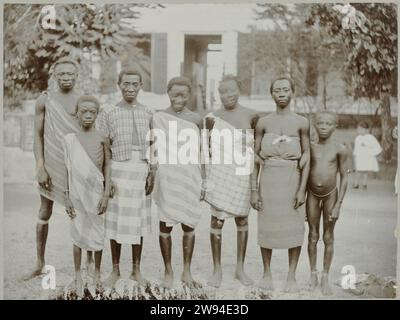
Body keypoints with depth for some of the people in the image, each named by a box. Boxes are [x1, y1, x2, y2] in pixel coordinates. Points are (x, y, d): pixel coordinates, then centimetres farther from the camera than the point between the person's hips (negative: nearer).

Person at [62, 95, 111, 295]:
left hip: (96, 192, 0)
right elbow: (67, 170, 3)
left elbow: (107, 168, -2)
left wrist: (106, 195, -7)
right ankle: (77, 276, 20)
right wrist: (67, 197, 0)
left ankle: (97, 273, 25)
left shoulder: (102, 138, -3)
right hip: (77, 193, 0)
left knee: (97, 233, 8)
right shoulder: (69, 139, -1)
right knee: (78, 235, 7)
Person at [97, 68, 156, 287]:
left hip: (142, 170, 2)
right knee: (116, 221, 4)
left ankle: (136, 270, 21)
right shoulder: (108, 113, 1)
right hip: (118, 169, -2)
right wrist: (106, 177, -6)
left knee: (138, 222, 8)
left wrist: (152, 173, 1)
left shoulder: (148, 114, 7)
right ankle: (115, 270, 19)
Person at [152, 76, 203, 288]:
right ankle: (168, 271, 18)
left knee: (188, 225, 7)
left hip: (190, 181, 1)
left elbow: (201, 152, 9)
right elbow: (154, 150, 3)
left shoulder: (196, 120, 3)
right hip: (167, 180, -1)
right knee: (165, 226, 4)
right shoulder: (159, 118, 0)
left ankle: (186, 272, 19)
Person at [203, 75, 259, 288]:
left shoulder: (251, 116, 1)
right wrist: (204, 178, 0)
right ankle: (217, 270, 13)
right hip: (219, 174, -1)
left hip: (243, 175, 1)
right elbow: (205, 150, 4)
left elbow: (255, 146, 9)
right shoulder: (212, 118, -1)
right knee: (217, 219, 0)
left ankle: (240, 268, 22)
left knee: (242, 219, 9)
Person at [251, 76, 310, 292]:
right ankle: (267, 272, 23)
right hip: (269, 180, 1)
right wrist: (254, 190, -1)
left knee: (294, 228, 3)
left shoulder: (301, 123, -1)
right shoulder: (263, 123, 2)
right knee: (267, 227, 7)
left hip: (292, 181, -1)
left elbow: (306, 157, 0)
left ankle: (291, 275, 15)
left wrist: (302, 189, -7)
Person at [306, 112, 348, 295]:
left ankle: (325, 277, 18)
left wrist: (338, 205, -9)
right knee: (313, 236, 9)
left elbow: (344, 178, -5)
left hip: (331, 195, -2)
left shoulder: (340, 149, -8)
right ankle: (313, 275, 21)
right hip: (312, 195, 2)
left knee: (328, 237, 7)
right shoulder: (309, 148, -2)